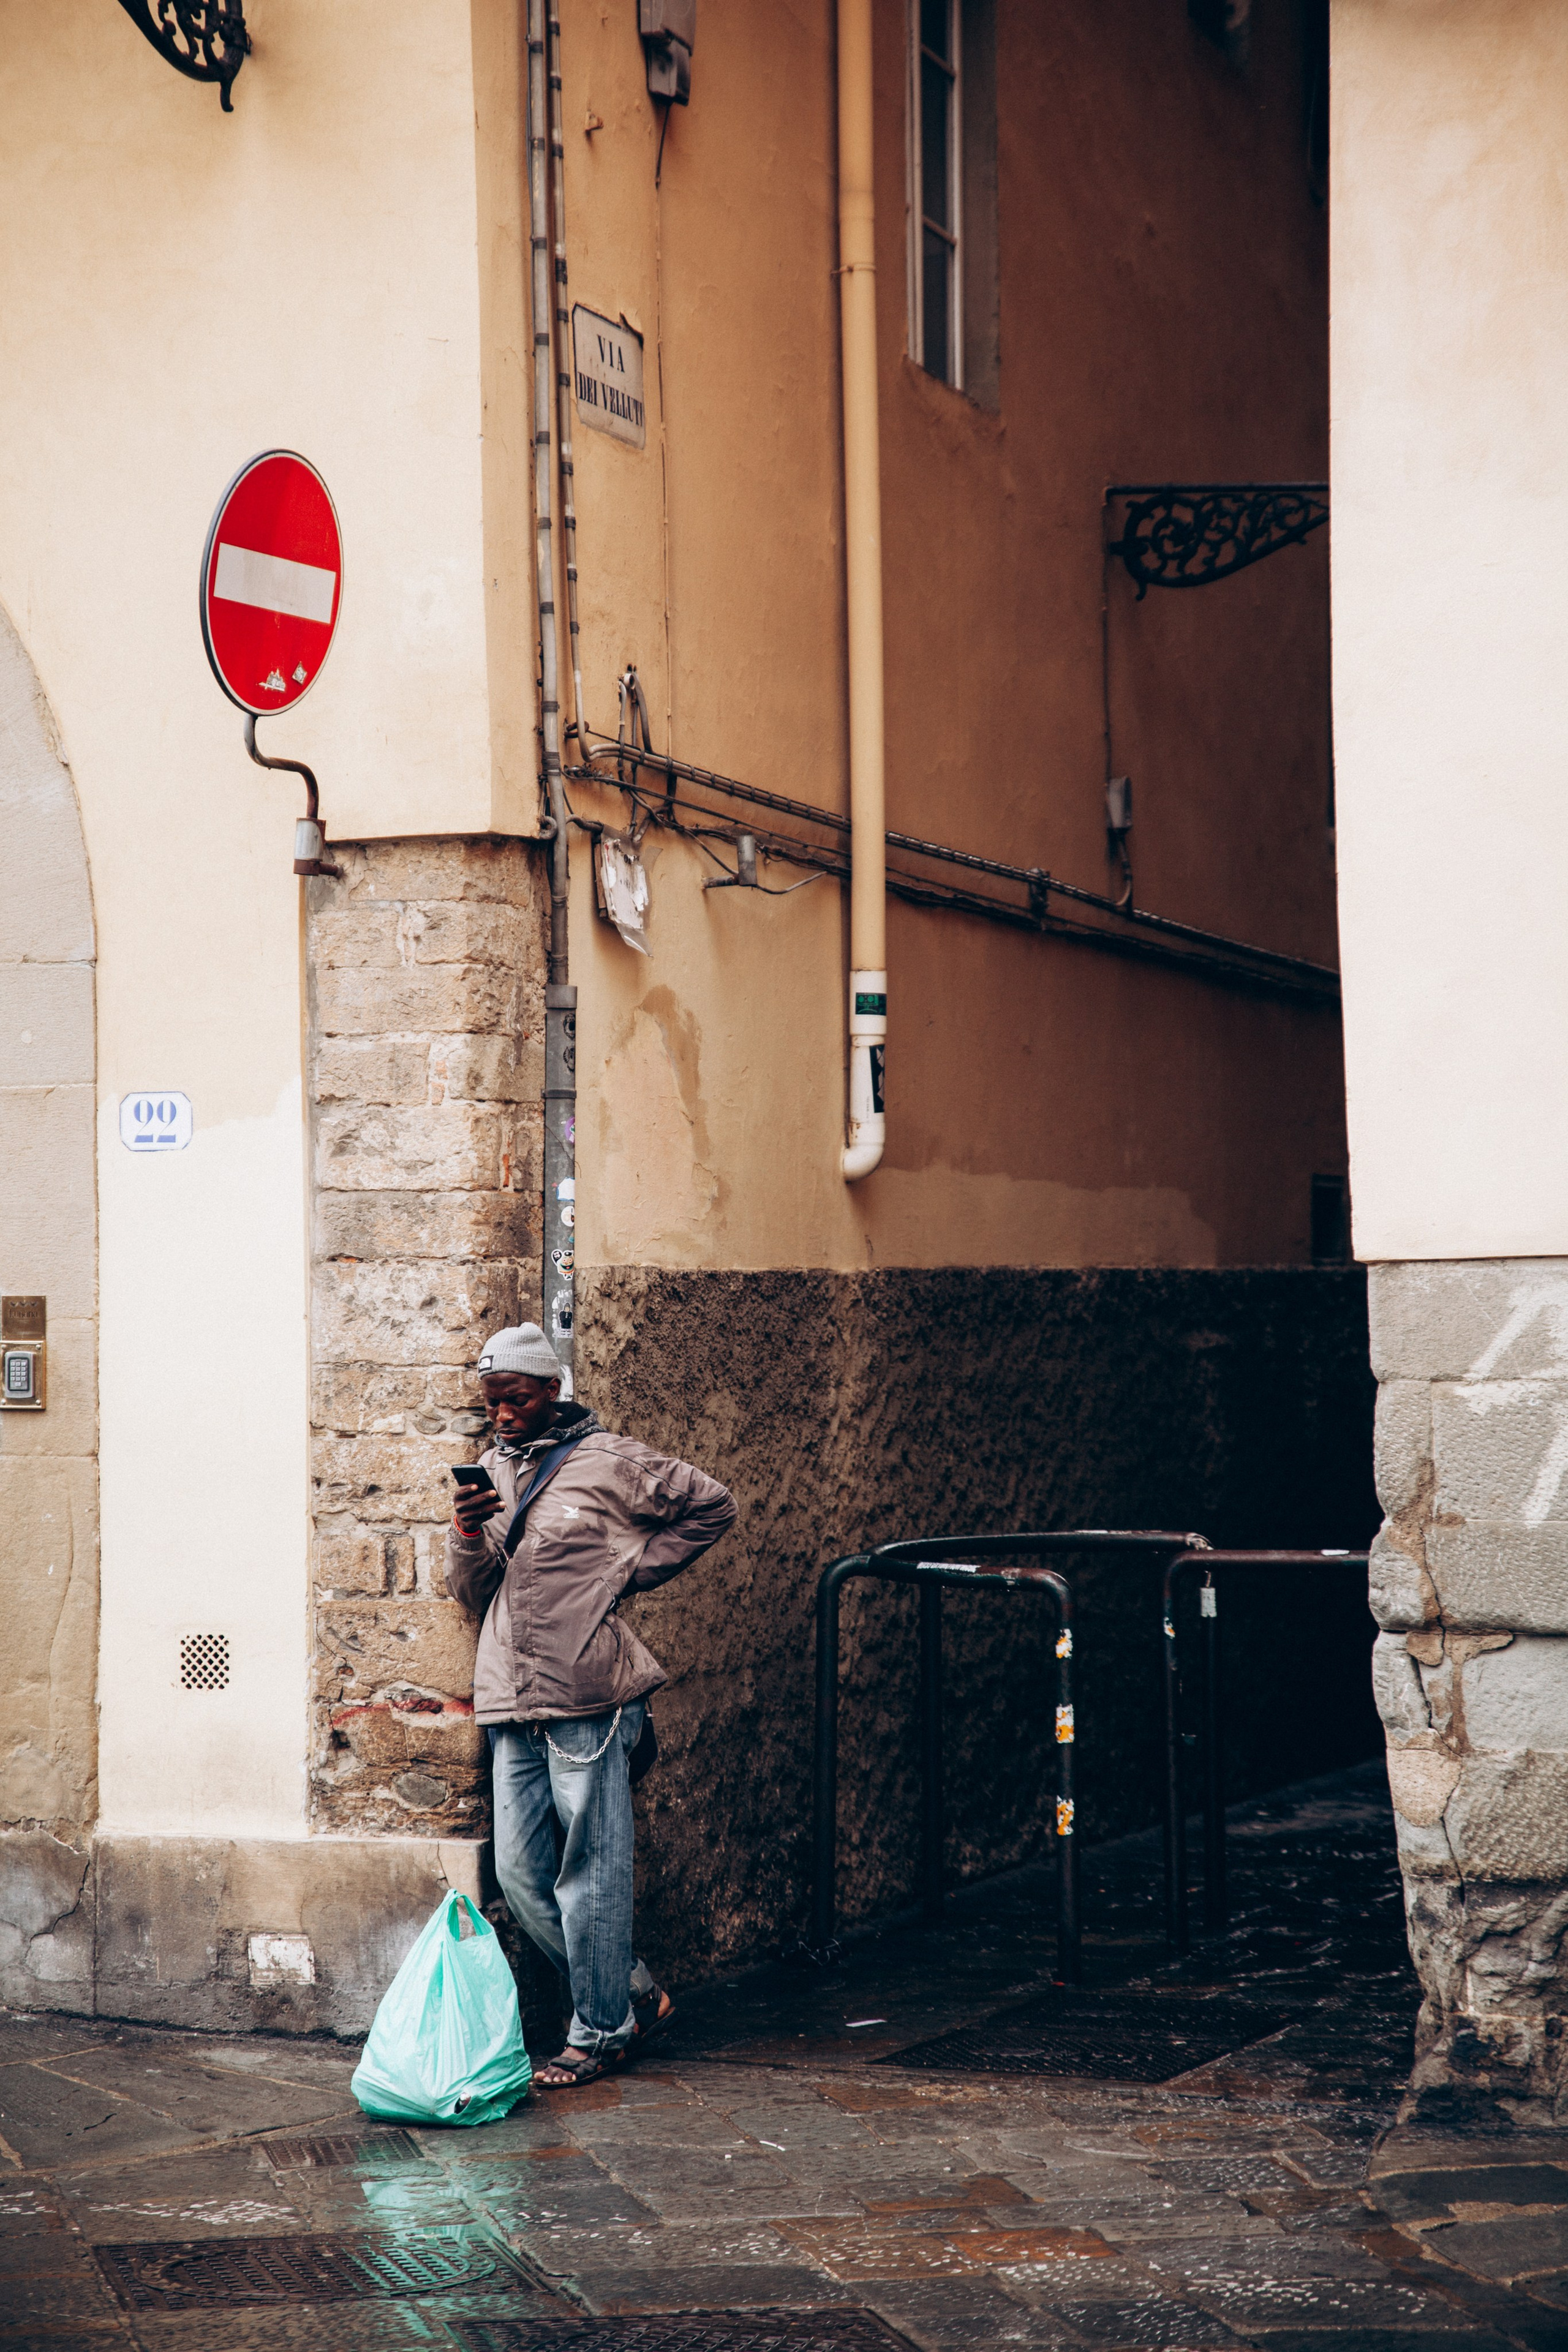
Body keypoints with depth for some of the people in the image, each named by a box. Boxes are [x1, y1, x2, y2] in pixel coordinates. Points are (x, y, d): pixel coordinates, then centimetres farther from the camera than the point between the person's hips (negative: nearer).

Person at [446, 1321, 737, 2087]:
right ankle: (633, 1993, 21)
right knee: (520, 1876, 7)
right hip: (511, 1706, 7)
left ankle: (599, 2032, 10)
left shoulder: (608, 1463, -3)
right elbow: (470, 1595, 14)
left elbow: (713, 1507, 5)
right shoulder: (492, 1471, 15)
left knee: (590, 1874, -1)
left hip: (587, 1704, -7)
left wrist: (631, 1571, 0)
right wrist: (467, 1535, -6)